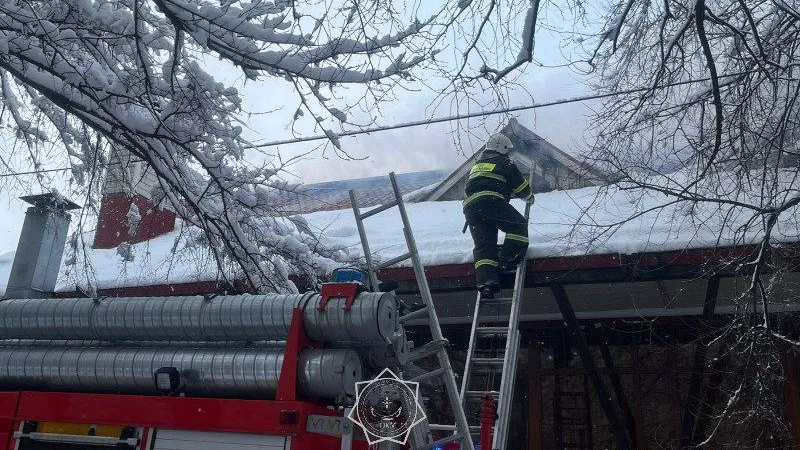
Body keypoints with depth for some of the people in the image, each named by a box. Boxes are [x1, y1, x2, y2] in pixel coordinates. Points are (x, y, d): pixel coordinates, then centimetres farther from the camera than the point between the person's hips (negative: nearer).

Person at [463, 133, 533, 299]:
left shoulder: (477, 165, 34)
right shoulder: (504, 163, 13)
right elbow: (521, 186, 14)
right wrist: (529, 198, 36)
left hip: (469, 206, 6)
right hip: (492, 202, -6)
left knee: (483, 245, 2)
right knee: (518, 225, 10)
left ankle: (486, 282, -14)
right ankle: (508, 261, -4)